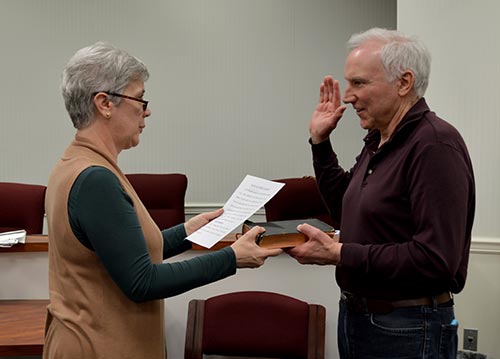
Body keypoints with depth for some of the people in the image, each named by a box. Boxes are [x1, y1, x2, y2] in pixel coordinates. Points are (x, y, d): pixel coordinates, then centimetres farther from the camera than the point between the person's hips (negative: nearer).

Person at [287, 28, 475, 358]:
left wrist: (339, 254, -24)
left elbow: (435, 260, -27)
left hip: (406, 331, -8)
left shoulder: (435, 145, -20)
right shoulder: (378, 141, 7)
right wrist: (320, 142, 12)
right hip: (355, 316, 8)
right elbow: (346, 209, 21)